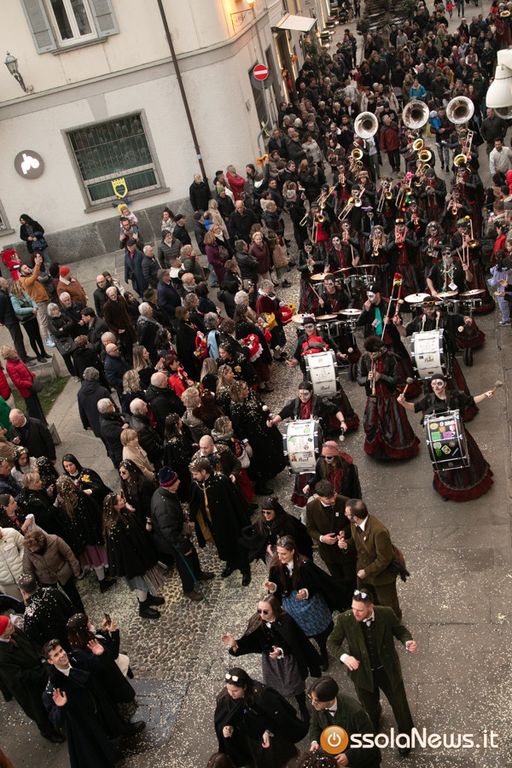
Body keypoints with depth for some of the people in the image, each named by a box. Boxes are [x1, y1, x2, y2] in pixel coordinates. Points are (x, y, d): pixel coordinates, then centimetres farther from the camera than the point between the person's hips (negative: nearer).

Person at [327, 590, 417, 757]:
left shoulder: (386, 613, -25)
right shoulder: (344, 619, -26)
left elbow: (400, 630, -7)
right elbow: (332, 642, -13)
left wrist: (408, 642, -29)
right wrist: (344, 657, -33)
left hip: (388, 670, 0)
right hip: (363, 672, 1)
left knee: (399, 703, 20)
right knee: (370, 707, 25)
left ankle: (405, 734, 52)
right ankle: (373, 727, 63)